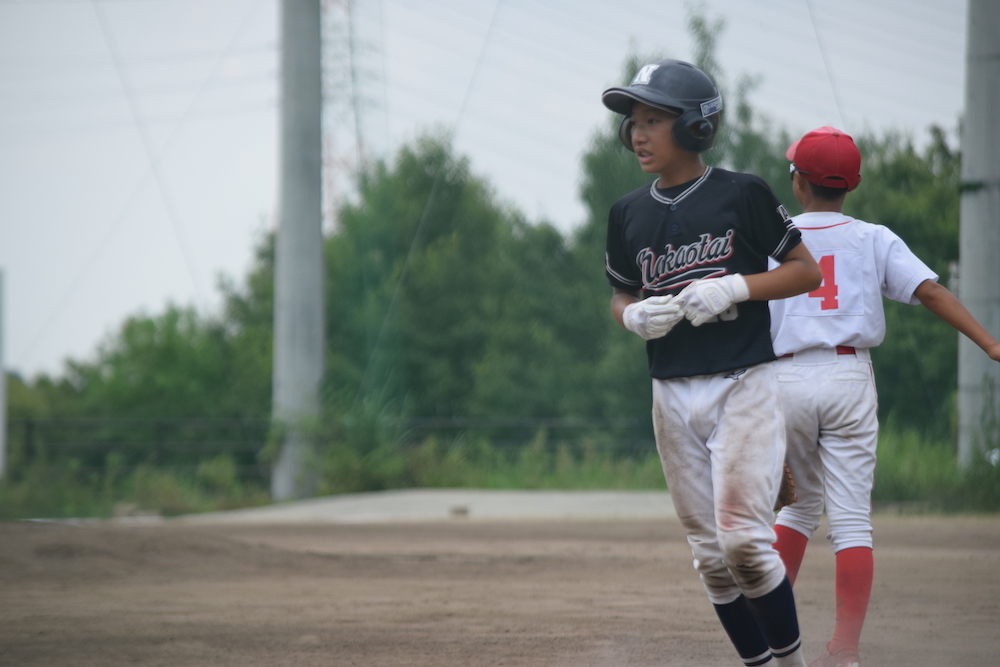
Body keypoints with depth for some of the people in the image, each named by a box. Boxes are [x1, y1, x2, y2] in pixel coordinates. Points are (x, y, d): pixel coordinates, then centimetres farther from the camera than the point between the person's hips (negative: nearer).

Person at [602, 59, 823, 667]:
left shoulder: (743, 195, -4)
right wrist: (635, 316, -4)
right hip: (673, 397, 5)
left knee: (743, 539, -16)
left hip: (744, 388, -5)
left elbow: (807, 271, 0)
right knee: (710, 554, 5)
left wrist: (734, 287, -14)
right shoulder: (629, 214, 9)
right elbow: (621, 295, 20)